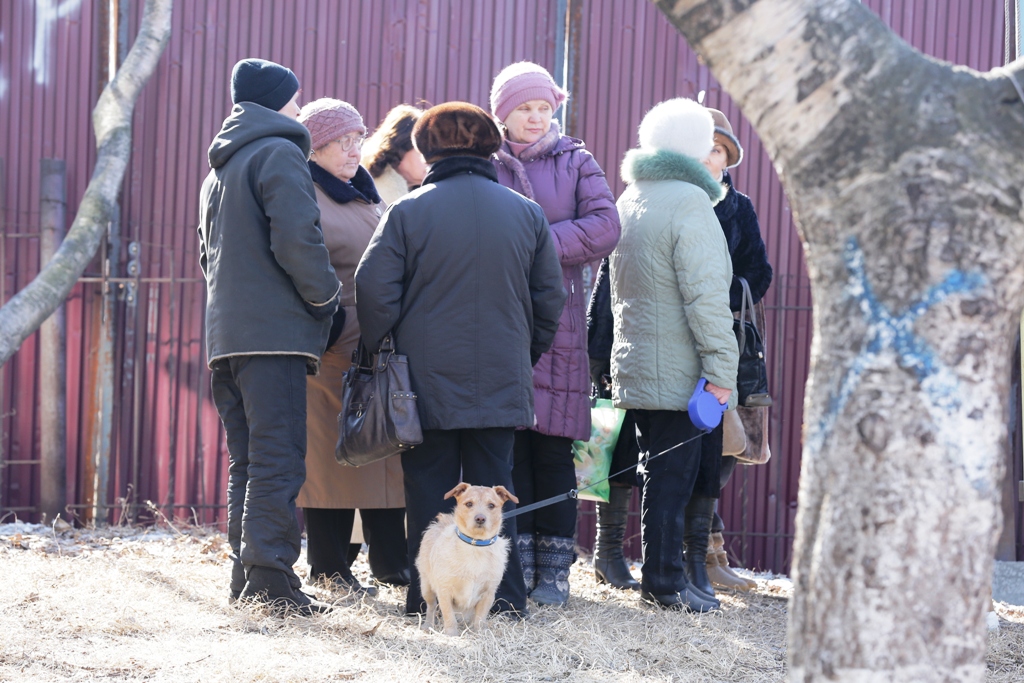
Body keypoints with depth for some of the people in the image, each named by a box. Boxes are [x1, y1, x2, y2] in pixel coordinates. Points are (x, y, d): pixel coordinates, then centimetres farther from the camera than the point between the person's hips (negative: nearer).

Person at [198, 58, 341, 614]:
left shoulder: (219, 168, 23)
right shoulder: (279, 153, -6)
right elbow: (297, 240, -18)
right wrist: (326, 296, -4)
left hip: (225, 333, 9)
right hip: (273, 333, -9)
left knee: (247, 462, 12)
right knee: (278, 460, -11)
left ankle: (246, 575, 12)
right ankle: (270, 575, -16)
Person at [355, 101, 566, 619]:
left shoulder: (407, 212, -6)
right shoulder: (527, 213, 4)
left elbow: (374, 291, -8)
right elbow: (550, 298, 10)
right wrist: (526, 353, 22)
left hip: (427, 380, -3)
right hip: (501, 381, 3)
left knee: (430, 487, 4)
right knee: (492, 486, 9)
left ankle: (429, 596, 3)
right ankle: (503, 595, 8)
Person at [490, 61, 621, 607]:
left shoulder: (575, 162, 11)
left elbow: (604, 227, -2)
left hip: (557, 323, 0)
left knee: (553, 447, -2)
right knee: (507, 443, -2)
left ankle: (554, 567, 4)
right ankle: (515, 563, 4)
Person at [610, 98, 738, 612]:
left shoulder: (629, 198, 14)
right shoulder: (689, 202, -14)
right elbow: (705, 295, -18)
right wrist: (721, 370, -17)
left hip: (633, 364, 9)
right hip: (677, 371, -8)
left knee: (660, 471, 15)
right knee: (672, 475, -3)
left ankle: (660, 574, 19)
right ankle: (666, 582, 1)